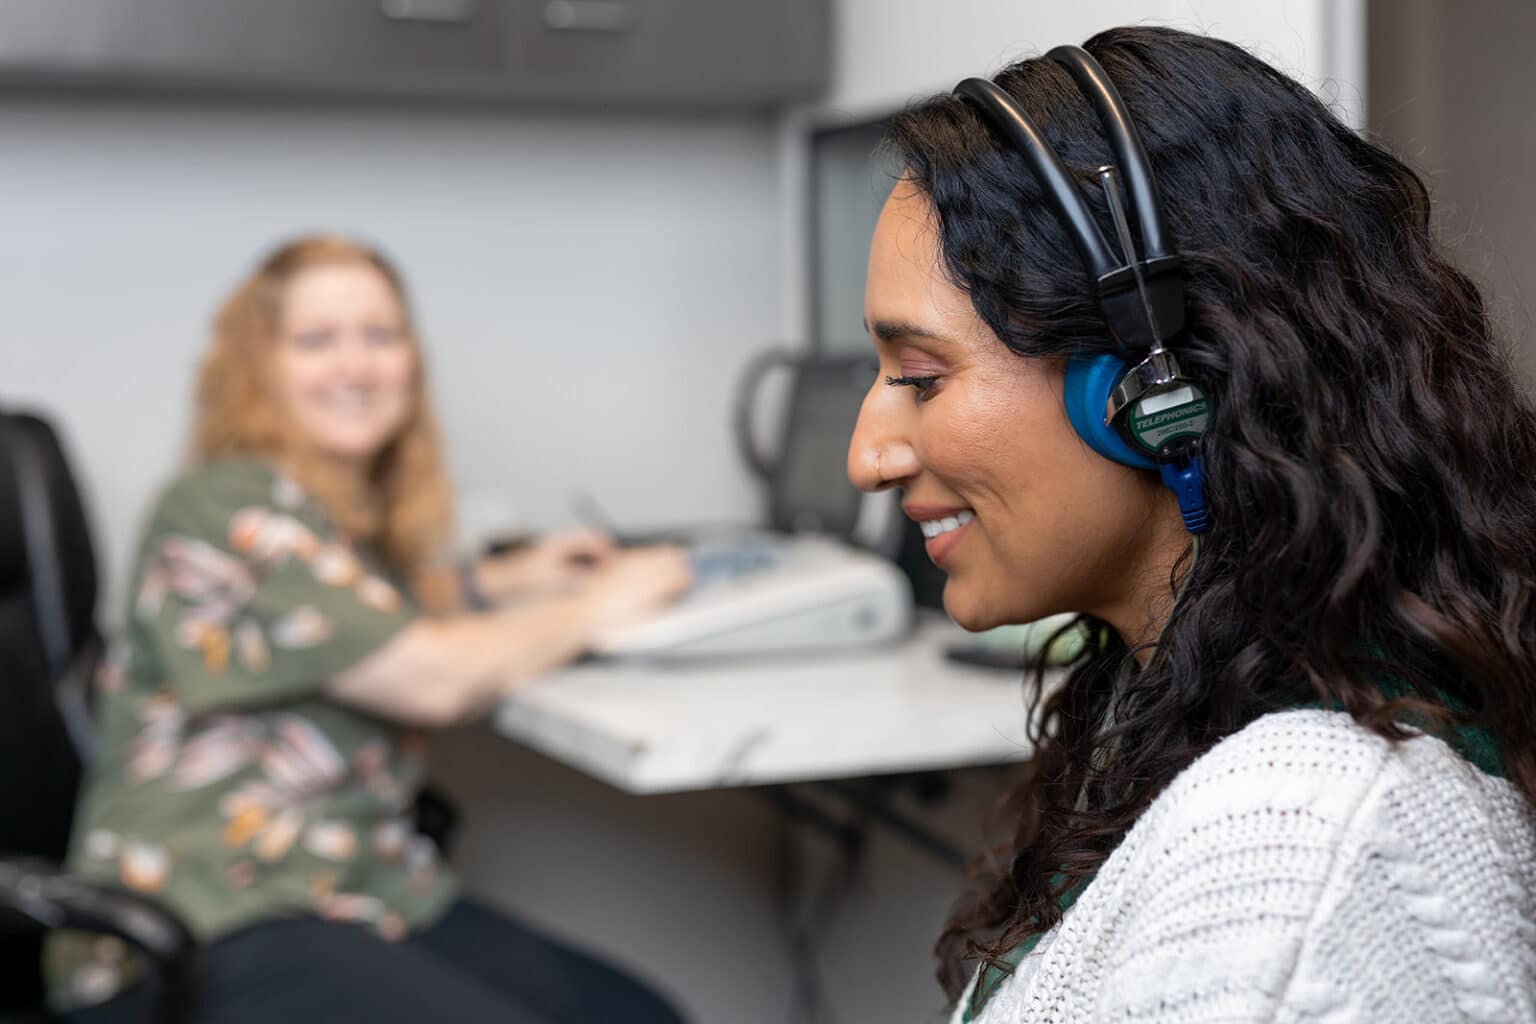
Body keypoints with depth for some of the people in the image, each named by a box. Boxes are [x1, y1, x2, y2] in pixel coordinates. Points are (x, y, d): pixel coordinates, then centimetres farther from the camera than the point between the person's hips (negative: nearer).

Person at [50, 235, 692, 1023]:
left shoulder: (353, 508, 15)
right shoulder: (234, 506, -13)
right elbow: (434, 680, -17)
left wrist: (504, 581, 23)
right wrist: (593, 606, -3)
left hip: (376, 891, 9)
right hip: (214, 934, -9)